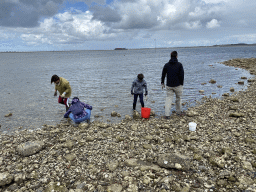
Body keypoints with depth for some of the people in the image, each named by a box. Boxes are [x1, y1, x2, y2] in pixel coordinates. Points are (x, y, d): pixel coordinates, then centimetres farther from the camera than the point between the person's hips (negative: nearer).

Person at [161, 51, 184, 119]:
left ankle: (167, 115, -5)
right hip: (178, 85, -2)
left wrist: (162, 83, 19)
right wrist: (181, 84, 3)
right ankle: (179, 112, 30)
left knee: (168, 98, 4)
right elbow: (182, 75, -7)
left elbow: (163, 74, 8)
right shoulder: (179, 65, -6)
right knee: (178, 98, 15)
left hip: (169, 85, 2)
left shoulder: (166, 65, 2)